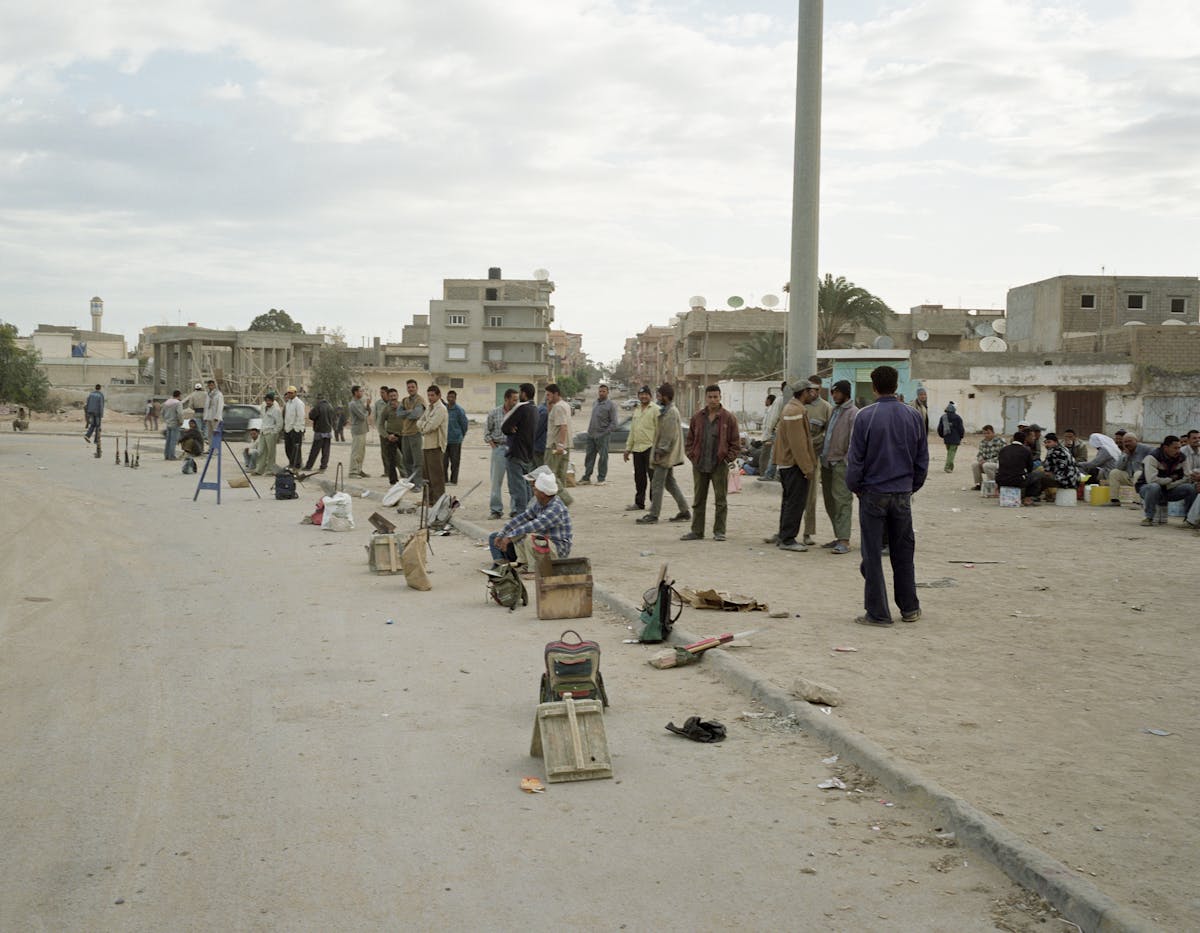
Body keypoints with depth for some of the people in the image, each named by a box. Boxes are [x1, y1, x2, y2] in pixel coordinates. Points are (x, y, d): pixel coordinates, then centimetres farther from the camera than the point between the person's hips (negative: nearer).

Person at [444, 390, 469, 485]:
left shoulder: (459, 410, -11)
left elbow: (465, 424, -3)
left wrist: (461, 435, 7)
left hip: (455, 440, -4)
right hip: (444, 439, 5)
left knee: (454, 461, 4)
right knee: (444, 460, 7)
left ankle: (453, 480, 11)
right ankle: (444, 479, 17)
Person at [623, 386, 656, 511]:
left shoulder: (655, 410, -4)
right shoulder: (636, 410, 19)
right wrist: (628, 448, 20)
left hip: (650, 448, -7)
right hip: (637, 448, 7)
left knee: (652, 476, -4)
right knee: (639, 478, 10)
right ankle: (639, 503, 16)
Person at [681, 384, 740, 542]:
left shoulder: (728, 418, -3)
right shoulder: (697, 417, 6)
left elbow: (735, 441, -1)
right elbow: (690, 439, 12)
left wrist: (728, 458, -9)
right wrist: (692, 456, 1)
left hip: (720, 465, -3)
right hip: (699, 465, 3)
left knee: (720, 501, 3)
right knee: (698, 500, 9)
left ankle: (719, 531, 11)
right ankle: (697, 531, 16)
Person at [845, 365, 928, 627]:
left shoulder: (865, 416, -10)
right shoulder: (914, 416, 1)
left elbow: (855, 459, -7)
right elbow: (922, 459, 7)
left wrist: (854, 487, 7)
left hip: (873, 494, -3)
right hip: (903, 494, 4)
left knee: (872, 555, 4)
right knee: (903, 552, 15)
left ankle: (878, 613, 6)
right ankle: (909, 608, 23)